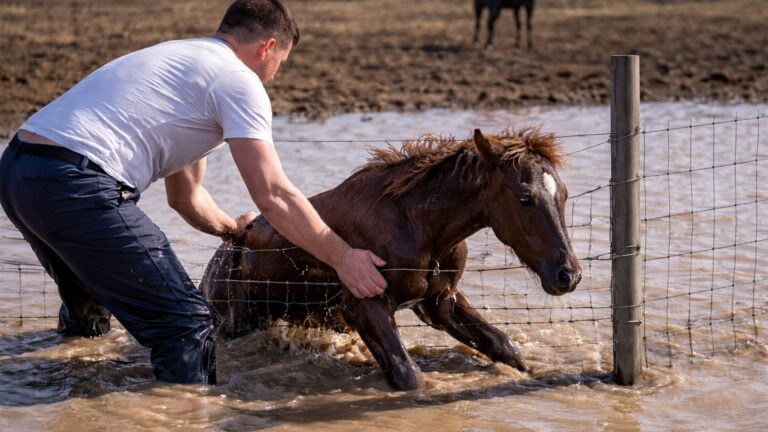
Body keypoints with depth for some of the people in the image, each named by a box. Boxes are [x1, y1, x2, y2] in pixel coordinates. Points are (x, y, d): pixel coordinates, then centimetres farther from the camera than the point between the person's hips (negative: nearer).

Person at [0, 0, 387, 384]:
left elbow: (184, 197, 36)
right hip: (74, 183, -10)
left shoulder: (181, 59, 28)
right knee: (187, 325, -5)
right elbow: (273, 195, -8)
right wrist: (342, 257, -1)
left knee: (86, 313, 33)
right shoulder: (238, 79, 0)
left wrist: (233, 230, 50)